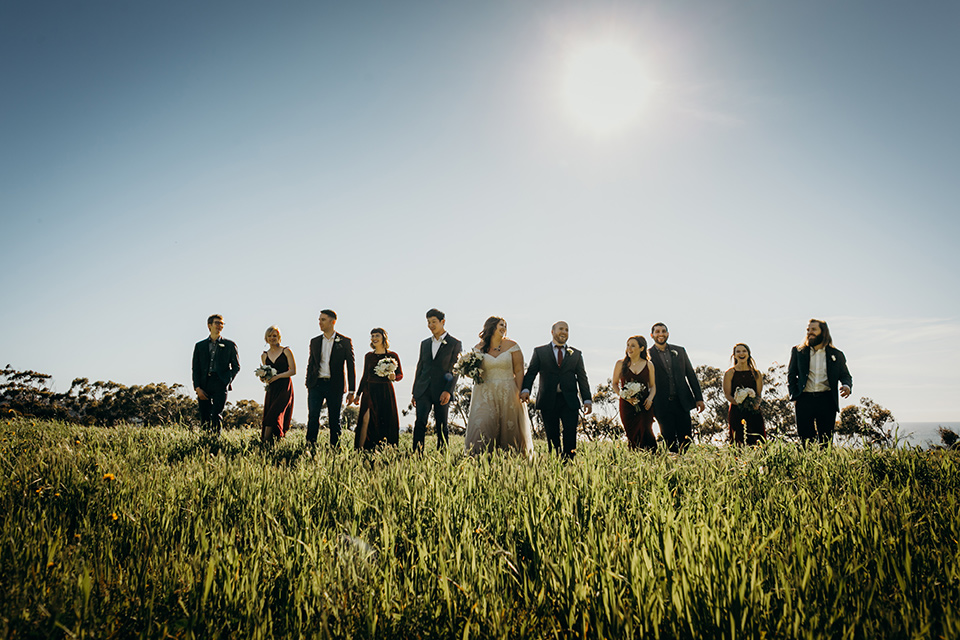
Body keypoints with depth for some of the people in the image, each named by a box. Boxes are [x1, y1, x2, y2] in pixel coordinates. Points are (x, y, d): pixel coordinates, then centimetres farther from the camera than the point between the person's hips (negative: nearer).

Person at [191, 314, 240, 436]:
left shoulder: (230, 345, 11)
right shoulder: (200, 345, 16)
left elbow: (236, 366, 11)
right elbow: (195, 368, 12)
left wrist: (227, 381, -5)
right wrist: (197, 387, -1)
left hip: (220, 384, -2)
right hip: (204, 385, 2)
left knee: (216, 415, -14)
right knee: (204, 419, 2)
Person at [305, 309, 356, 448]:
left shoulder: (345, 341, 1)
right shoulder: (314, 341, 11)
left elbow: (351, 366, 0)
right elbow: (310, 364, 16)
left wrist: (351, 391, -4)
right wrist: (308, 385, 8)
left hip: (334, 386, -2)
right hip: (316, 384, 2)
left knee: (334, 420, 5)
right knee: (313, 418, -7)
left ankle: (335, 448, 14)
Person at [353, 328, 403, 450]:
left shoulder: (392, 356, 1)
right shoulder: (368, 356, 10)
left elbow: (400, 374, 4)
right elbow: (365, 376, 17)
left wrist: (394, 377, -19)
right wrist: (358, 394, 16)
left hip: (385, 392, -2)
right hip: (369, 391, 2)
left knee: (386, 422, -2)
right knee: (366, 420, -7)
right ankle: (359, 449, -5)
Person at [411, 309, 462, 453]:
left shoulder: (455, 343, 1)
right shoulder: (425, 343, 16)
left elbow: (456, 370, -4)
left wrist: (448, 391, -15)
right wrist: (414, 392, 14)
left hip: (442, 391, -3)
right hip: (423, 390, 3)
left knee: (442, 427, 3)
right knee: (420, 422, -10)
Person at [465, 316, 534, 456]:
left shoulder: (511, 346, 3)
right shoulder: (479, 348, 7)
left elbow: (519, 371, 1)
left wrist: (519, 393, -7)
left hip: (508, 393, -1)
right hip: (485, 394, 1)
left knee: (508, 428, 0)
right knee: (481, 426, -10)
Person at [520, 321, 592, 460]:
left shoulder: (576, 354, 14)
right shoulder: (539, 352, 10)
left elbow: (582, 378, 12)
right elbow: (531, 373, 3)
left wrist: (587, 399, 4)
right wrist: (525, 389, -15)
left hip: (569, 402, 1)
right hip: (548, 401, -1)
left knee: (570, 434, -7)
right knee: (552, 436, 3)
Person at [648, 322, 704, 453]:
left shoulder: (680, 351, 11)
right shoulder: (648, 355, 0)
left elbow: (691, 375, 12)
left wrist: (699, 398, 7)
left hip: (682, 402, 3)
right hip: (663, 406, -3)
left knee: (686, 440, 3)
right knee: (669, 441, 1)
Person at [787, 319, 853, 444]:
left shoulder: (836, 354, 11)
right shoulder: (798, 351, 10)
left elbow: (845, 375, 15)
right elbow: (791, 375, 11)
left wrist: (847, 386, -9)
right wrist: (794, 397, 0)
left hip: (826, 400, 1)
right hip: (804, 399, 0)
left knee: (826, 441, 0)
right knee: (805, 440, -2)